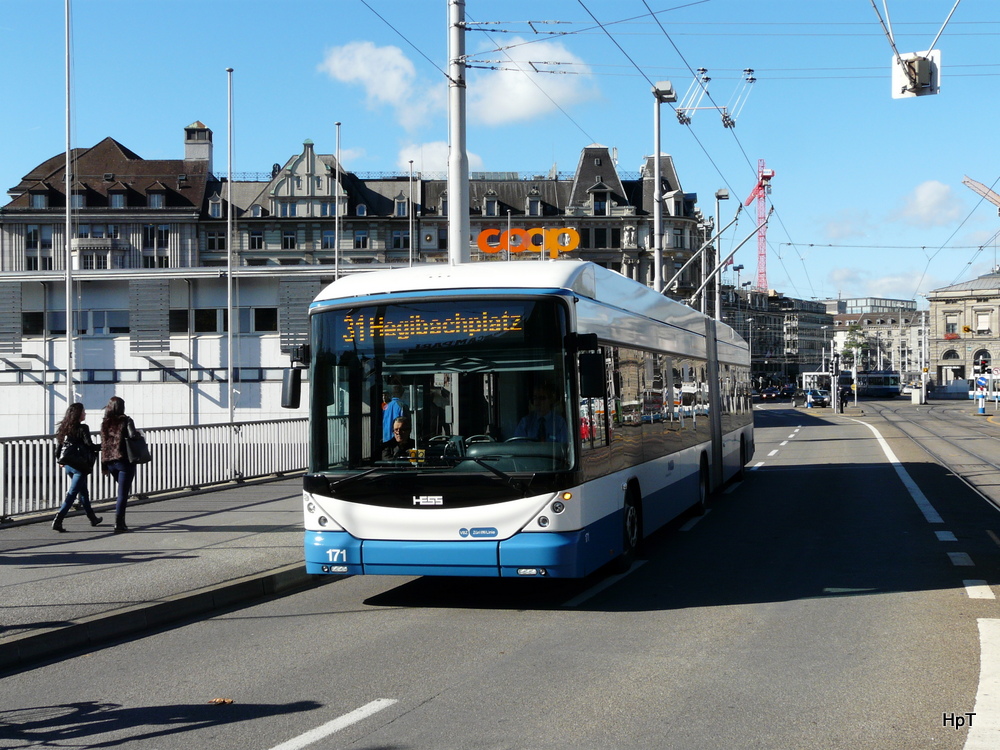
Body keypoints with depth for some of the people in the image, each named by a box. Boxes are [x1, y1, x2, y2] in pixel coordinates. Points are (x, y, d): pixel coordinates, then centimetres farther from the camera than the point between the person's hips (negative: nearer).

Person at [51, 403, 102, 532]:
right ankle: (58, 521, -15)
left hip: (68, 465, 8)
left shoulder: (65, 428, 6)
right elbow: (89, 445, -17)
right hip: (80, 466, -8)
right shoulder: (82, 428, -13)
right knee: (72, 494, -6)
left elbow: (60, 445, 8)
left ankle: (93, 518, 35)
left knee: (83, 492, 21)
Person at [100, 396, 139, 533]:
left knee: (122, 490, 22)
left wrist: (104, 465, 11)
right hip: (124, 460, -5)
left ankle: (120, 521, 21)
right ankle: (118, 523, -9)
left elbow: (103, 444, 8)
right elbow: (133, 437, -18)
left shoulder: (105, 423, 8)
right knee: (123, 493, -3)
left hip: (110, 462, 5)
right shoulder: (126, 420, -6)